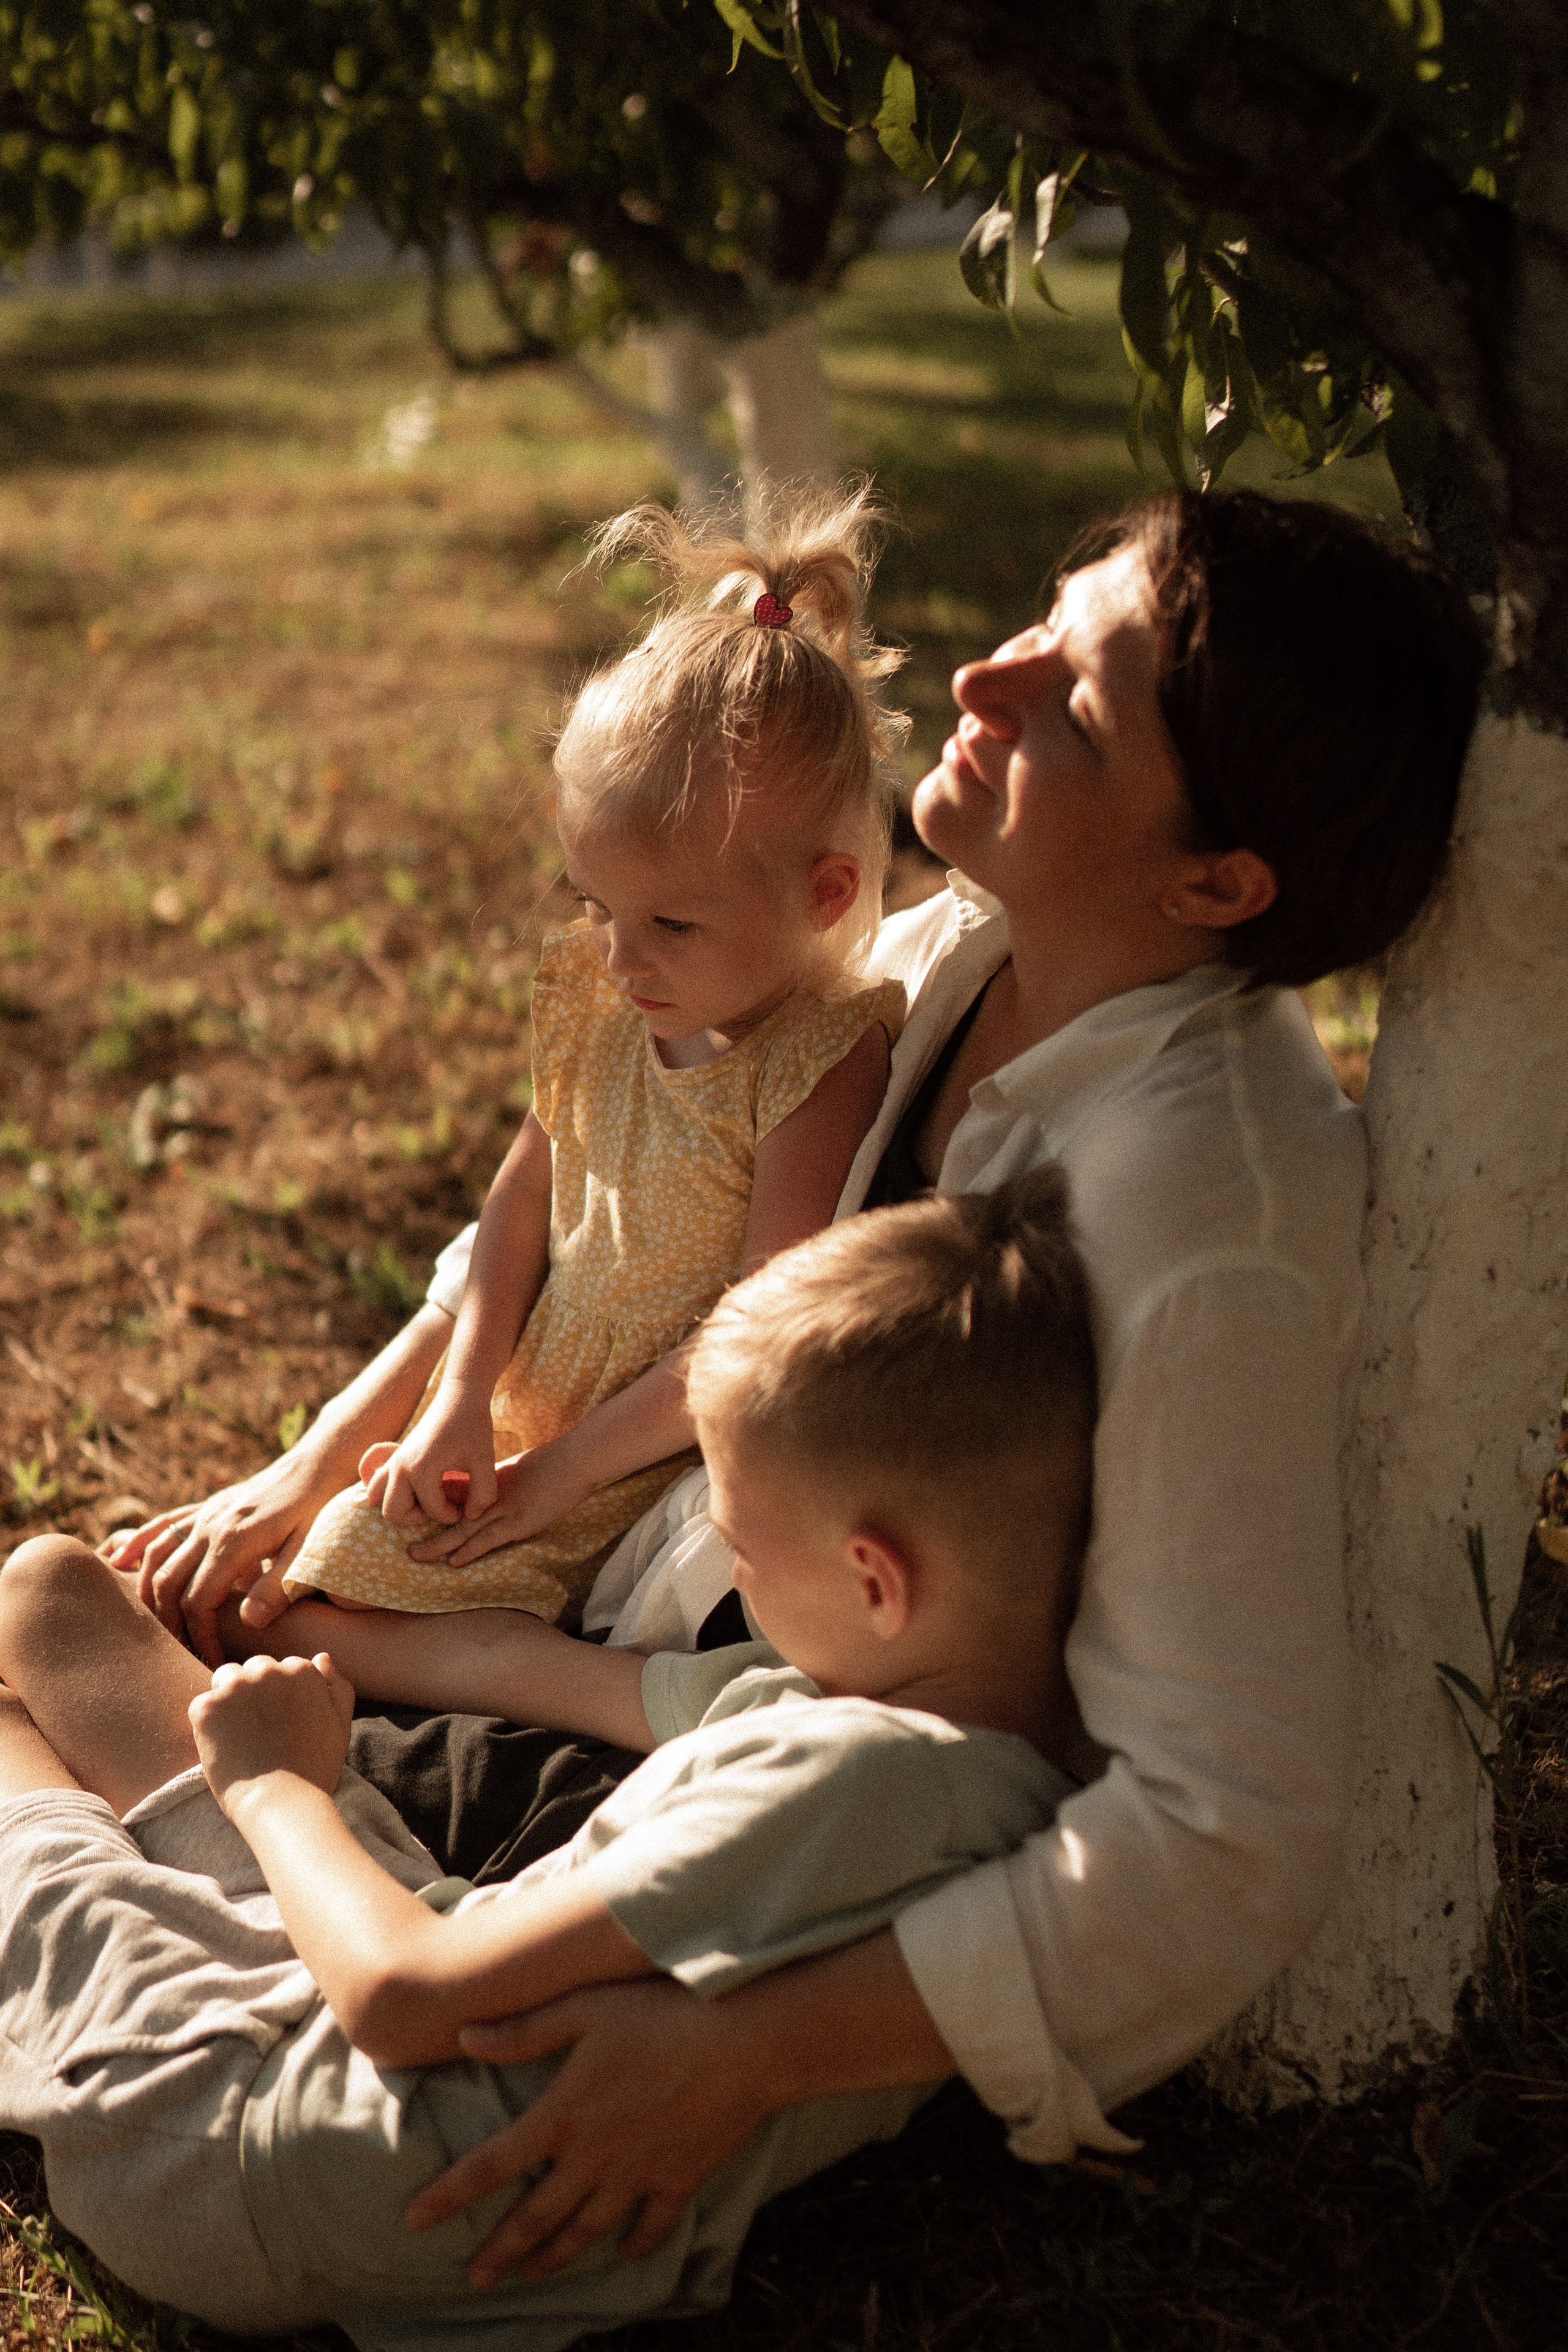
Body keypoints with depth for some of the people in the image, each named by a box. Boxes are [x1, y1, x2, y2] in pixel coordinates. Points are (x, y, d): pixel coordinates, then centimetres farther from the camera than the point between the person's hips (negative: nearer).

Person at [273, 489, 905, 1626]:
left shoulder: (824, 1068, -22)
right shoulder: (601, 1000, -2)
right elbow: (527, 1190, 9)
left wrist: (563, 1469, -15)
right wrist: (461, 1399, -3)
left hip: (661, 1478, -6)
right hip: (521, 1415, 7)